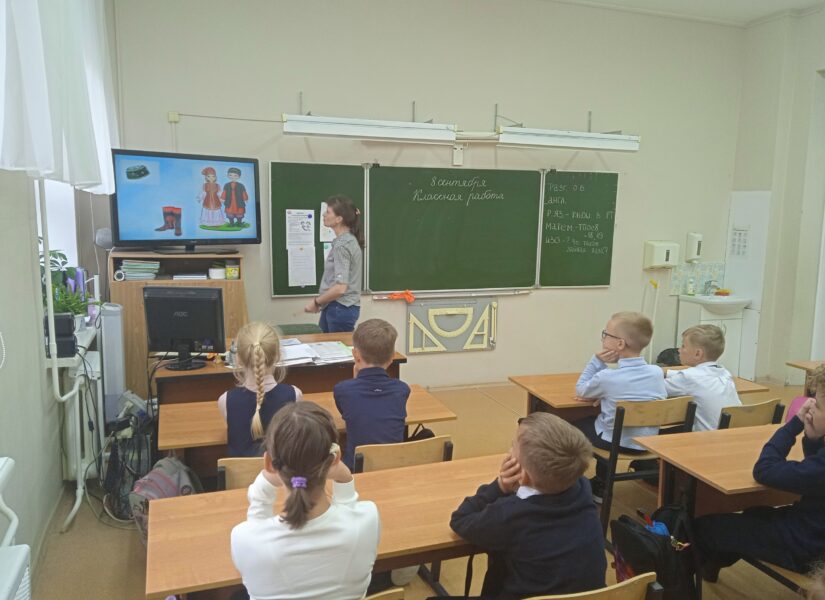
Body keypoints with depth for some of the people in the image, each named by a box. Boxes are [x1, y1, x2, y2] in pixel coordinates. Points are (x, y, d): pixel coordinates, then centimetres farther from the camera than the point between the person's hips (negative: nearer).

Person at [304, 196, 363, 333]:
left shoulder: (342, 245, -18)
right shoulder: (348, 240, 10)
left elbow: (340, 288, -26)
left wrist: (316, 302, -12)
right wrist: (320, 301, 13)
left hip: (340, 309, -9)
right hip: (334, 308, 9)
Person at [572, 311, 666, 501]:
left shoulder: (606, 377, -22)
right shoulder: (657, 372, -9)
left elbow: (581, 391, -2)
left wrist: (597, 361, -7)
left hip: (616, 443, -5)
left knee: (575, 426, 20)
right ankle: (601, 485, 37)